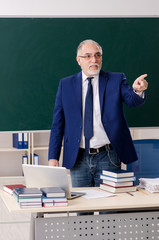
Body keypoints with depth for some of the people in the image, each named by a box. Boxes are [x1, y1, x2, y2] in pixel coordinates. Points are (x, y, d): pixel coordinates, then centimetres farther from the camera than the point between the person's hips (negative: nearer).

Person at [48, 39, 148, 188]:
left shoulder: (116, 80, 3)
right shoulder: (65, 85, 6)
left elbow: (133, 100, -14)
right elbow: (57, 124, 5)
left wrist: (138, 90, -38)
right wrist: (53, 157, -2)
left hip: (107, 159, -1)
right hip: (78, 159, 1)